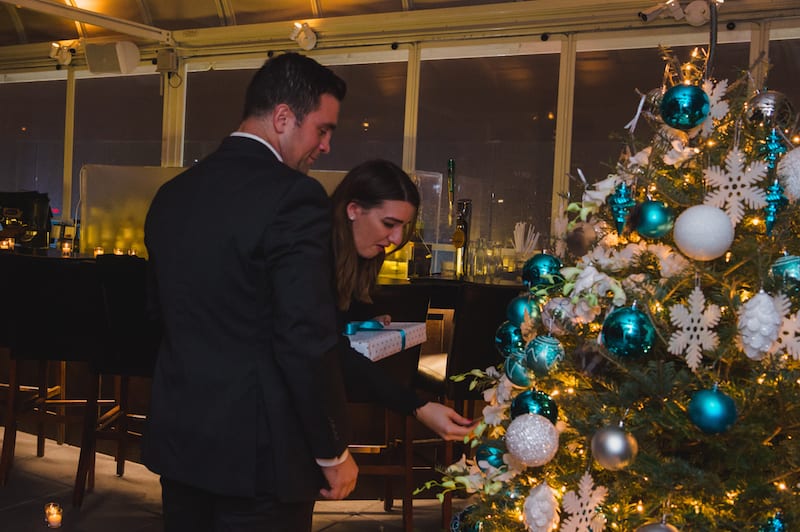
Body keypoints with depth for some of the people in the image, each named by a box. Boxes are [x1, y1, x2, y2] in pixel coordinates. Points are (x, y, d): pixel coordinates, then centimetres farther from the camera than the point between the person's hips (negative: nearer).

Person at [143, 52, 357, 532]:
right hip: (257, 447, -7)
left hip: (177, 436, 8)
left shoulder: (172, 193, 6)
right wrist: (334, 452, -11)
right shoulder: (294, 196, -18)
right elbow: (308, 341, -21)